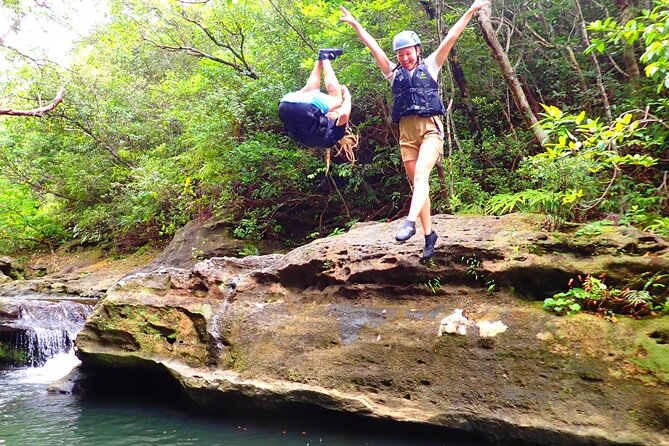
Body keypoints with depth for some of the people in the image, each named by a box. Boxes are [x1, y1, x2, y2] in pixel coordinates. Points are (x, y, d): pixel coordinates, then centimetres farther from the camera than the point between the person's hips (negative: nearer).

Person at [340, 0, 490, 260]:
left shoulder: (430, 66, 12)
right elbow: (373, 46, 16)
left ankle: (409, 223, -34)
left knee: (421, 173, -24)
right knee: (418, 183, 4)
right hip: (406, 132, 3)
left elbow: (451, 38, 8)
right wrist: (355, 24, 17)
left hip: (431, 128, -3)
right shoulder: (394, 73, 17)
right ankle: (429, 234, 10)